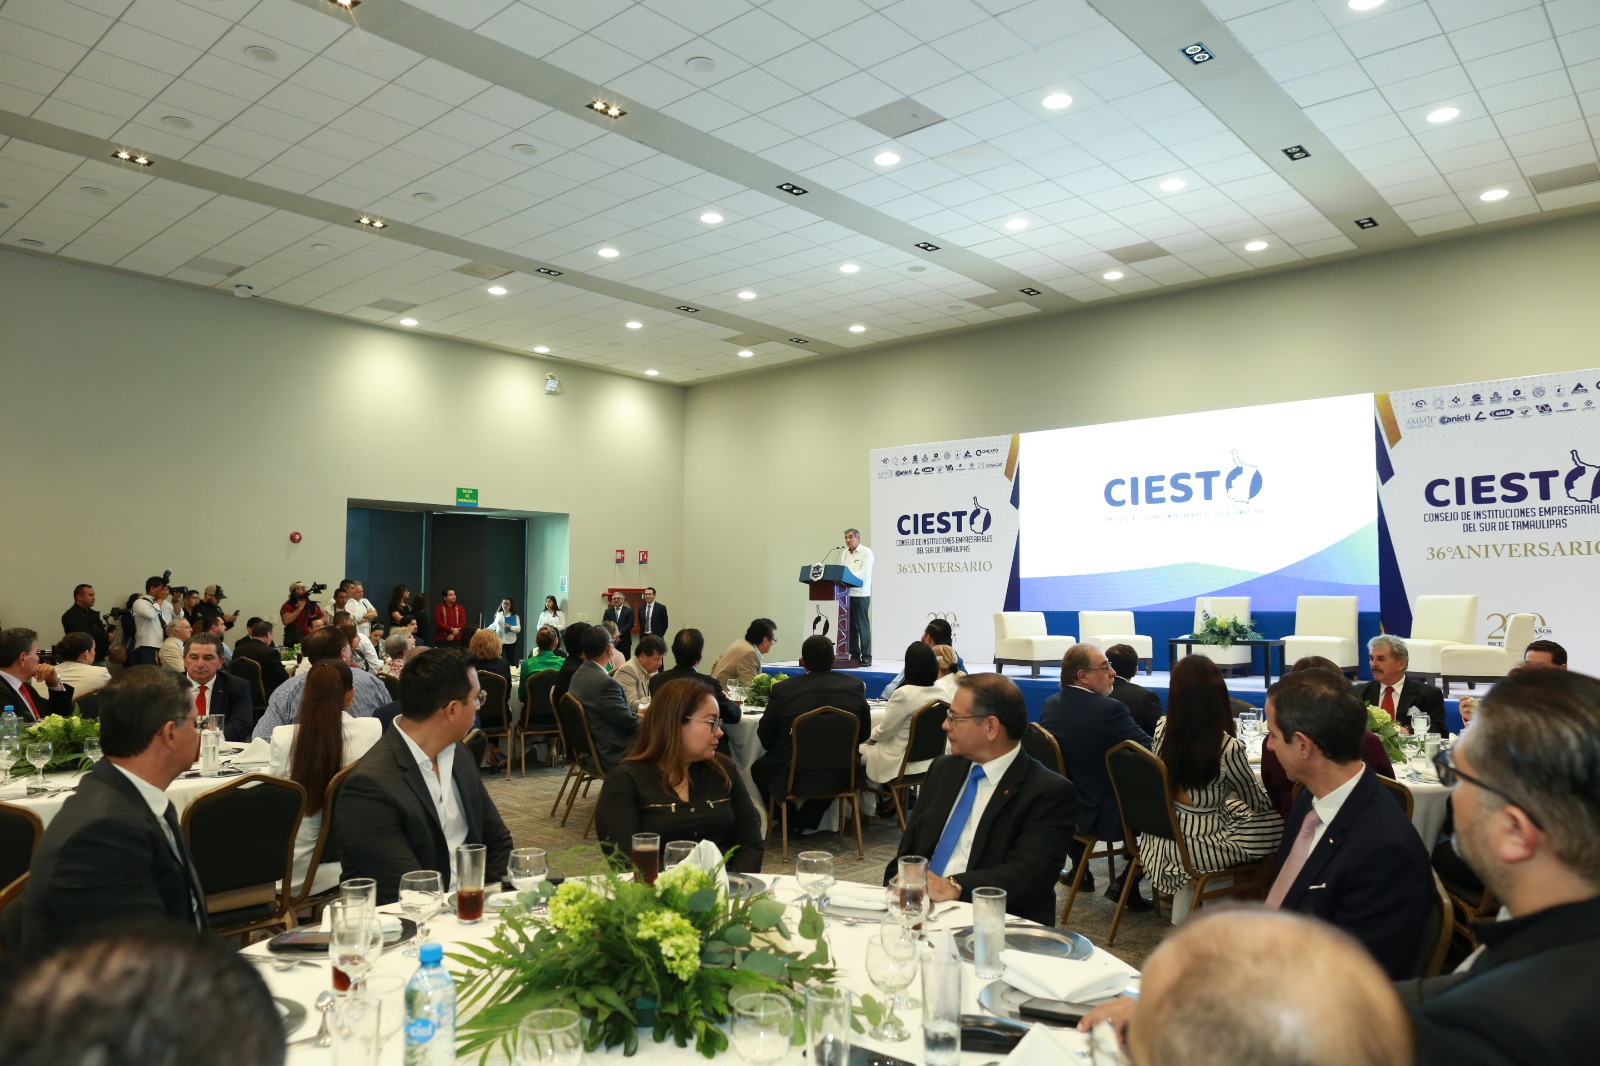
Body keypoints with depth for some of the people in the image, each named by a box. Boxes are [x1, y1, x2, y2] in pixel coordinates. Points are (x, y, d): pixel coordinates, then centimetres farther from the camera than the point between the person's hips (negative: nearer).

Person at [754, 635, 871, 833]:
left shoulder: (783, 689, -10)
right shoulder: (855, 686, -3)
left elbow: (766, 740, -2)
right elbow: (864, 733, 7)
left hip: (792, 778, -2)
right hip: (839, 778, 2)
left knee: (759, 768, 28)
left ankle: (790, 822, 32)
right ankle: (808, 821, 32)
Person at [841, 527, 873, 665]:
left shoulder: (866, 552, -3)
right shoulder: (845, 553, 17)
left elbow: (864, 573, -15)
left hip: (860, 594, -6)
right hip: (846, 594, 6)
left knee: (862, 626, -3)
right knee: (850, 626, 7)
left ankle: (866, 657, 1)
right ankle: (855, 655, 14)